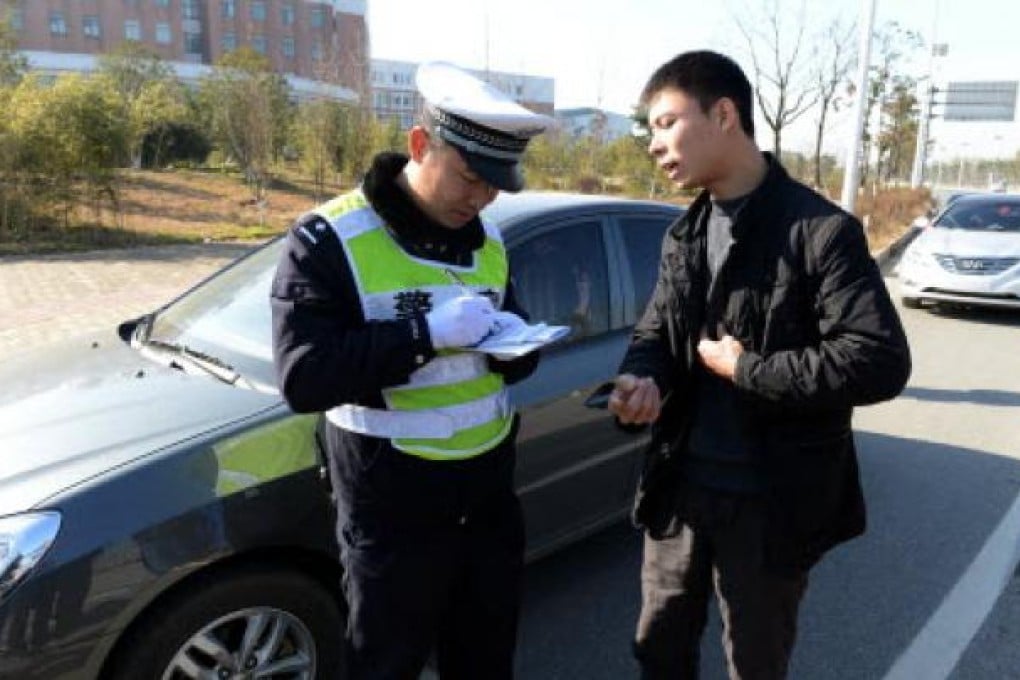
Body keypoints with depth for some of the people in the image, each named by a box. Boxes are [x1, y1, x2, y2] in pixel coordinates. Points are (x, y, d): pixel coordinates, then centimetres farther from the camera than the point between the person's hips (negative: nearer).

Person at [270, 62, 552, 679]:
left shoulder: (487, 239, 5)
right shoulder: (330, 239, -14)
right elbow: (303, 378, -24)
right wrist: (426, 332, -30)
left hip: (489, 495, 6)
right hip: (393, 510, -5)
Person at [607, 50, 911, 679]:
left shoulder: (820, 230, -16)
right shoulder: (685, 234, 7)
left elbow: (881, 362, -22)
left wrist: (746, 369, -18)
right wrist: (641, 379, -13)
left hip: (769, 502, -5)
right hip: (681, 486, 6)